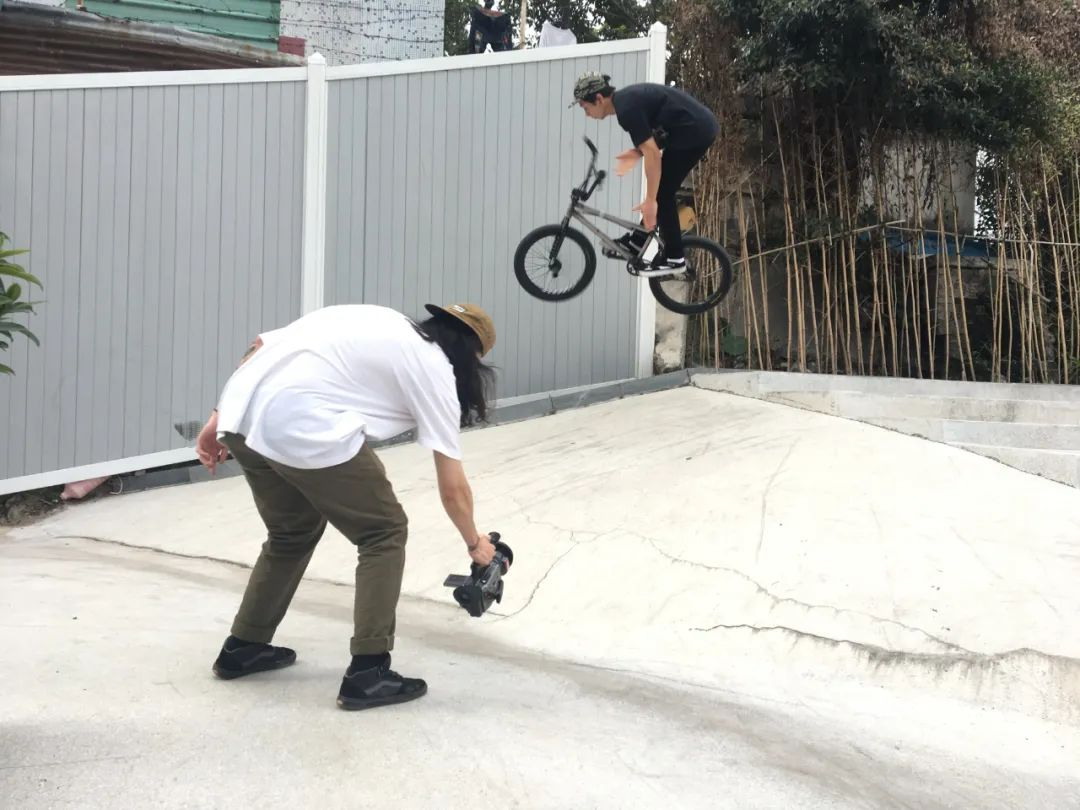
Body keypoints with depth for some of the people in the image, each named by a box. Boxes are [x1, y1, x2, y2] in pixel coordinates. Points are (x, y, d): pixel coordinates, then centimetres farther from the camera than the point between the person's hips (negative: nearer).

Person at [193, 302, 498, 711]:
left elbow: (262, 345, 19)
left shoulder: (379, 322, 27)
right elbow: (453, 489, 14)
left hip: (242, 415, 8)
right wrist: (475, 543, 31)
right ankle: (367, 674, 9)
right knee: (384, 534, 10)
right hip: (302, 429, -8)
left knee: (293, 532, 28)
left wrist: (221, 417, 20)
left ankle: (242, 647, 39)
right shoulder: (435, 369, 10)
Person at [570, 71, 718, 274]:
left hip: (694, 131, -10)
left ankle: (674, 257, 4)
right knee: (661, 188, 17)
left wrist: (650, 201, -20)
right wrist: (637, 152, 6)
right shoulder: (626, 98, 11)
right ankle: (639, 239, 27)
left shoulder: (627, 109, -19)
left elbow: (653, 154, -22)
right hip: (702, 126, 10)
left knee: (662, 193, -3)